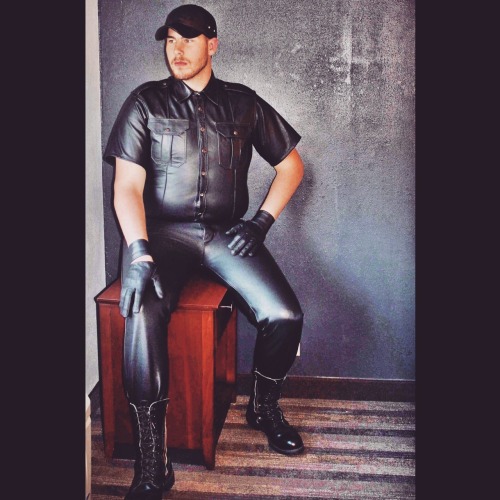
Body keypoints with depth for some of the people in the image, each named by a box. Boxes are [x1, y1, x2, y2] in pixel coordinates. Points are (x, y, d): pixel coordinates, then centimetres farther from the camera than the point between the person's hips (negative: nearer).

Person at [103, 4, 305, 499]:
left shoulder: (244, 102, 13)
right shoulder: (146, 101, 7)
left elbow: (291, 165, 18)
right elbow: (128, 184, -3)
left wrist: (261, 221, 3)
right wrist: (138, 253, -19)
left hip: (225, 232, 2)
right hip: (161, 231, -1)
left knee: (285, 317, -20)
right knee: (143, 316, -32)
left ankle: (263, 407, 13)